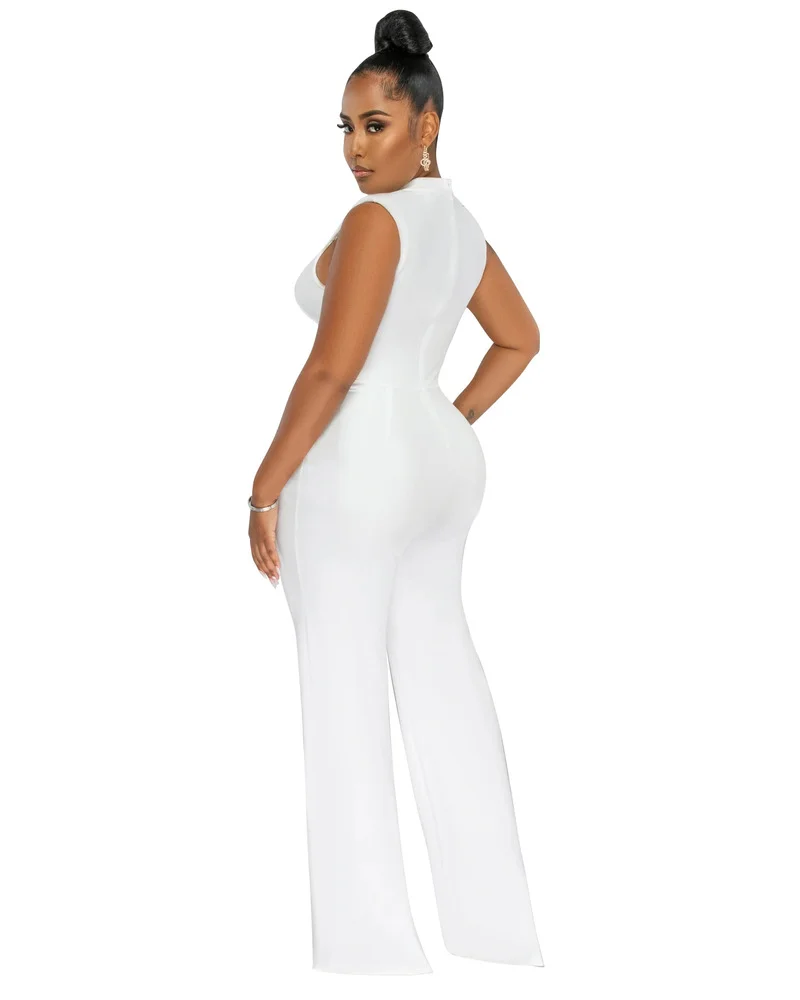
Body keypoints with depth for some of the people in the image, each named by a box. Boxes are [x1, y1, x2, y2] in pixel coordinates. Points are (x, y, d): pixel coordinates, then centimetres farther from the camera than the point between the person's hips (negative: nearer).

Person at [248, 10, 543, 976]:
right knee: (442, 680, 14)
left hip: (355, 472, -9)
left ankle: (370, 936, 4)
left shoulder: (377, 219, -15)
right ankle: (494, 921, 21)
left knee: (344, 700, -2)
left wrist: (266, 489, -14)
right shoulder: (461, 223, 12)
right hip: (440, 466, 9)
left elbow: (331, 369, -20)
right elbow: (520, 337, 23)